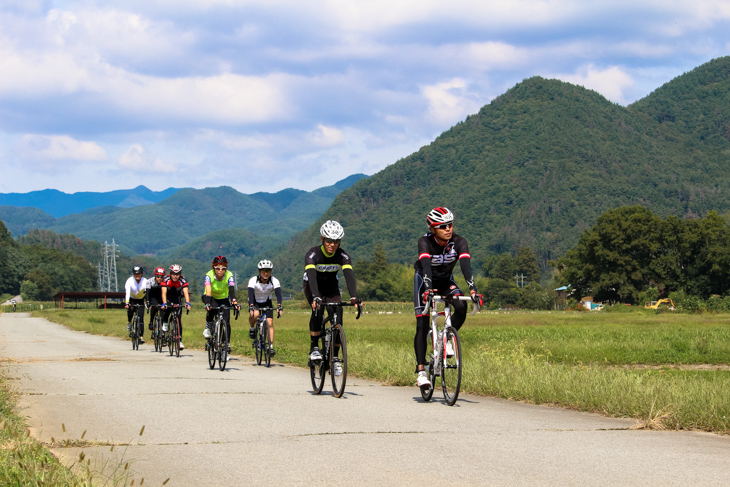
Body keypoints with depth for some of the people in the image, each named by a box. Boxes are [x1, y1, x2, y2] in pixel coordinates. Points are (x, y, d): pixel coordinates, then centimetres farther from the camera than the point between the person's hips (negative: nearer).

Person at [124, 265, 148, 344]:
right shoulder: (130, 281, -24)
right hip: (132, 299, -1)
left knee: (141, 318, -9)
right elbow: (127, 292, -36)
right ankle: (129, 322, -4)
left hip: (140, 300, 1)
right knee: (130, 309, -33)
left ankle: (141, 336, -2)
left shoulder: (145, 281, -21)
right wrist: (127, 303, -50)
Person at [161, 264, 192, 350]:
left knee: (178, 320, -9)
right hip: (168, 298, -1)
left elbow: (186, 292, -36)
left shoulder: (183, 280, -25)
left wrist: (187, 303, -53)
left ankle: (180, 341, -8)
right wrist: (164, 303, -51)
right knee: (167, 309, -32)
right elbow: (164, 292, -35)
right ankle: (165, 323, -2)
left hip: (177, 299, 1)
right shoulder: (166, 279, -26)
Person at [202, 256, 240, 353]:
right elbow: (208, 291, -40)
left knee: (226, 320, -15)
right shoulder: (209, 275, -28)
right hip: (211, 297, -1)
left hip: (223, 299, 1)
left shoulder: (229, 276, -26)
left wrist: (234, 303, -55)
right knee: (211, 308, -35)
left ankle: (227, 344, -2)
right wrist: (208, 304, -56)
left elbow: (232, 291, -38)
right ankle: (208, 328, -12)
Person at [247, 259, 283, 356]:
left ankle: (271, 347, -11)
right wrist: (251, 307, -54)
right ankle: (252, 328, -3)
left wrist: (279, 306, -52)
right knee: (255, 314, -34)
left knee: (270, 323, -15)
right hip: (255, 302, -2)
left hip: (267, 302, 2)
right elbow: (250, 294, -38)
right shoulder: (253, 280, -27)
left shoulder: (274, 281, -23)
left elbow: (278, 294, -34)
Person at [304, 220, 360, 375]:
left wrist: (354, 297, -51)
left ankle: (335, 358, -5)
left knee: (338, 316, -17)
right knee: (318, 309, -32)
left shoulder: (342, 256, -22)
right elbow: (311, 276, -44)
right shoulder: (313, 254, -30)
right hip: (313, 288, -2)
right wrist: (316, 297, -60)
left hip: (331, 289, 3)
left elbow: (349, 276, -35)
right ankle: (314, 348, -21)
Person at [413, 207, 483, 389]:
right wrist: (428, 289, -59)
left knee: (461, 306, -27)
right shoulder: (425, 241, -29)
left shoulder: (459, 242, -23)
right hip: (424, 280, -2)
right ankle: (421, 371, -9)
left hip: (446, 281, 2)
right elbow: (426, 266, -43)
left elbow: (466, 265, -35)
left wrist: (472, 290, -50)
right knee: (422, 326, -13)